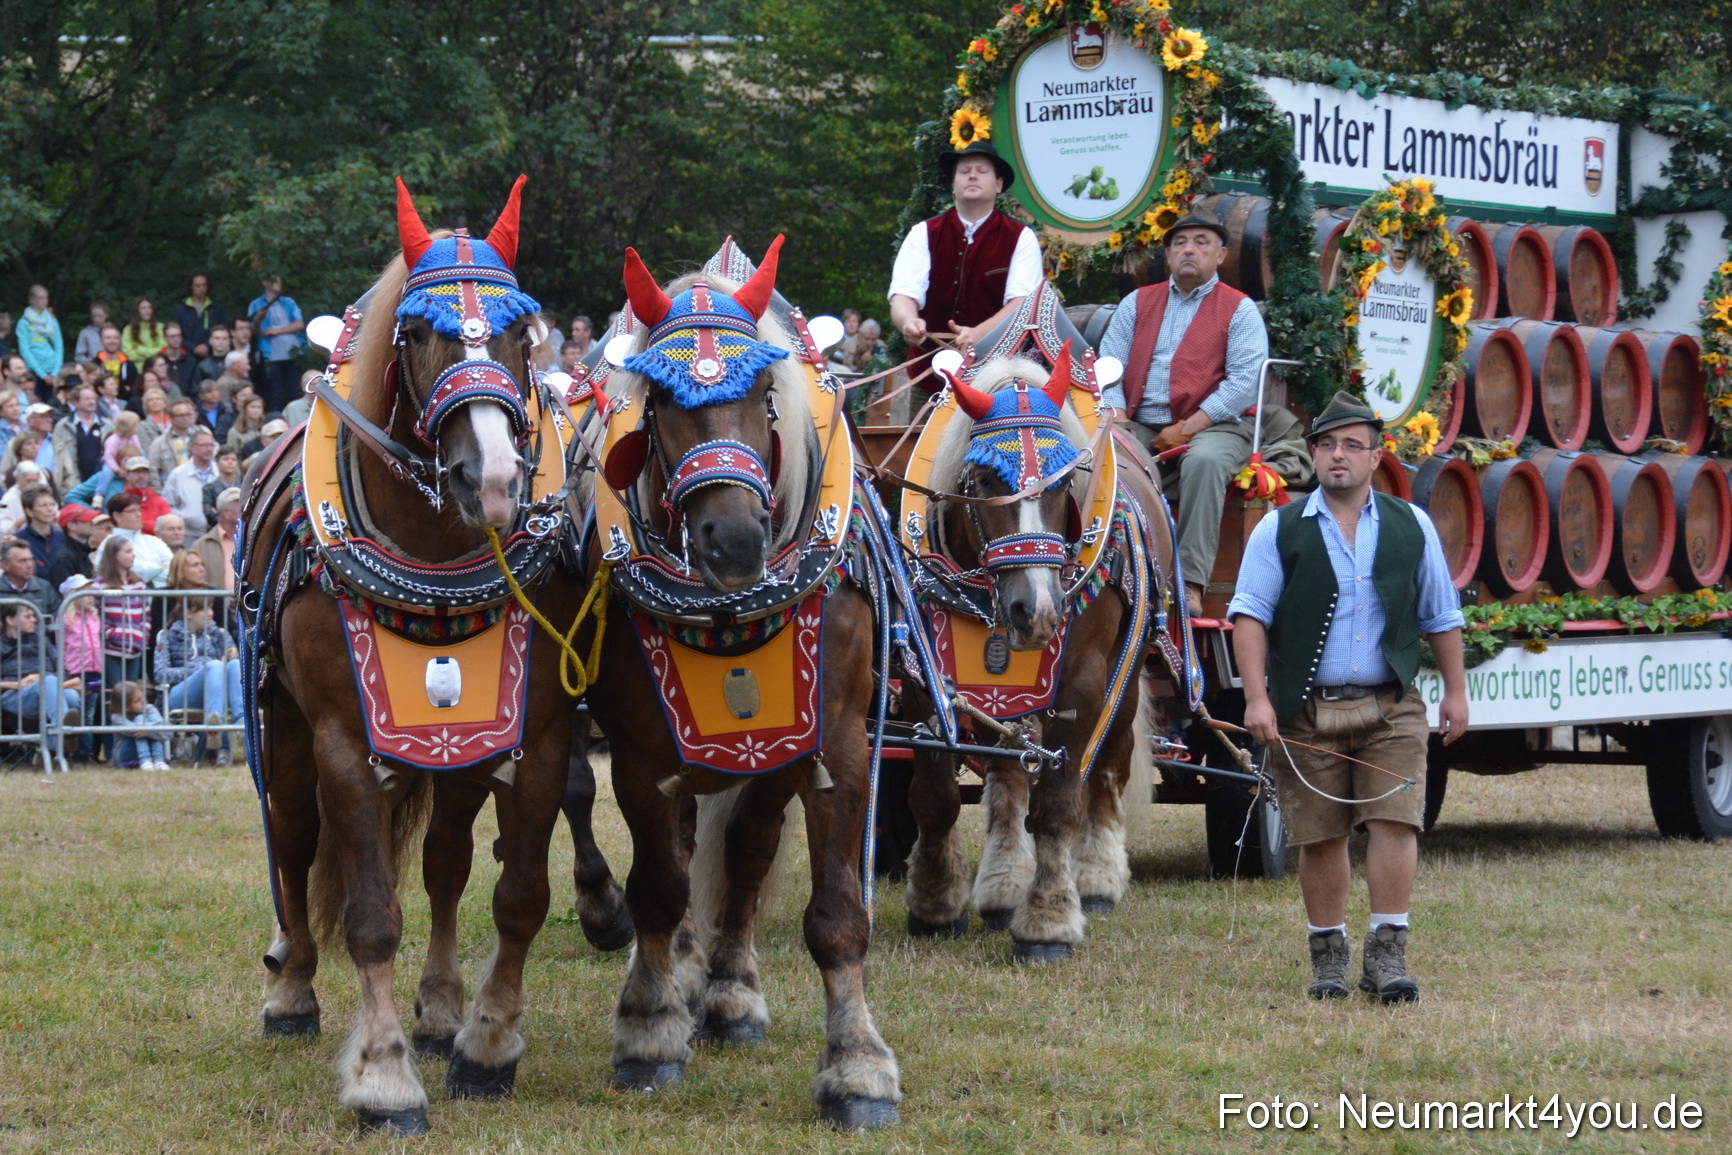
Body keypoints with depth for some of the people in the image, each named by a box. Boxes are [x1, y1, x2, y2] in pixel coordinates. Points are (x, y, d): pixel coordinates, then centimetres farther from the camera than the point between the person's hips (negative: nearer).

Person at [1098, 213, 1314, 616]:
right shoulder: (1138, 303, 18)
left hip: (1212, 427, -3)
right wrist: (1117, 420, -9)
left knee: (1204, 460, -37)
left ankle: (1190, 582, -40)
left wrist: (1188, 428, -16)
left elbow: (1245, 381, -7)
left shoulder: (1239, 310, 6)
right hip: (1141, 428, 3)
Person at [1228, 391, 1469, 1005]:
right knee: (1320, 836, 3)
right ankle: (1328, 953, 16)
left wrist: (1455, 691, 14)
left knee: (1394, 822, -10)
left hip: (1391, 707, 1)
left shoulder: (1411, 526, 9)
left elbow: (1440, 616, 16)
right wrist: (1257, 698, -12)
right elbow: (1250, 615, -2)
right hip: (1305, 711, -1)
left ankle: (1387, 953, -6)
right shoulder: (1279, 530, 3)